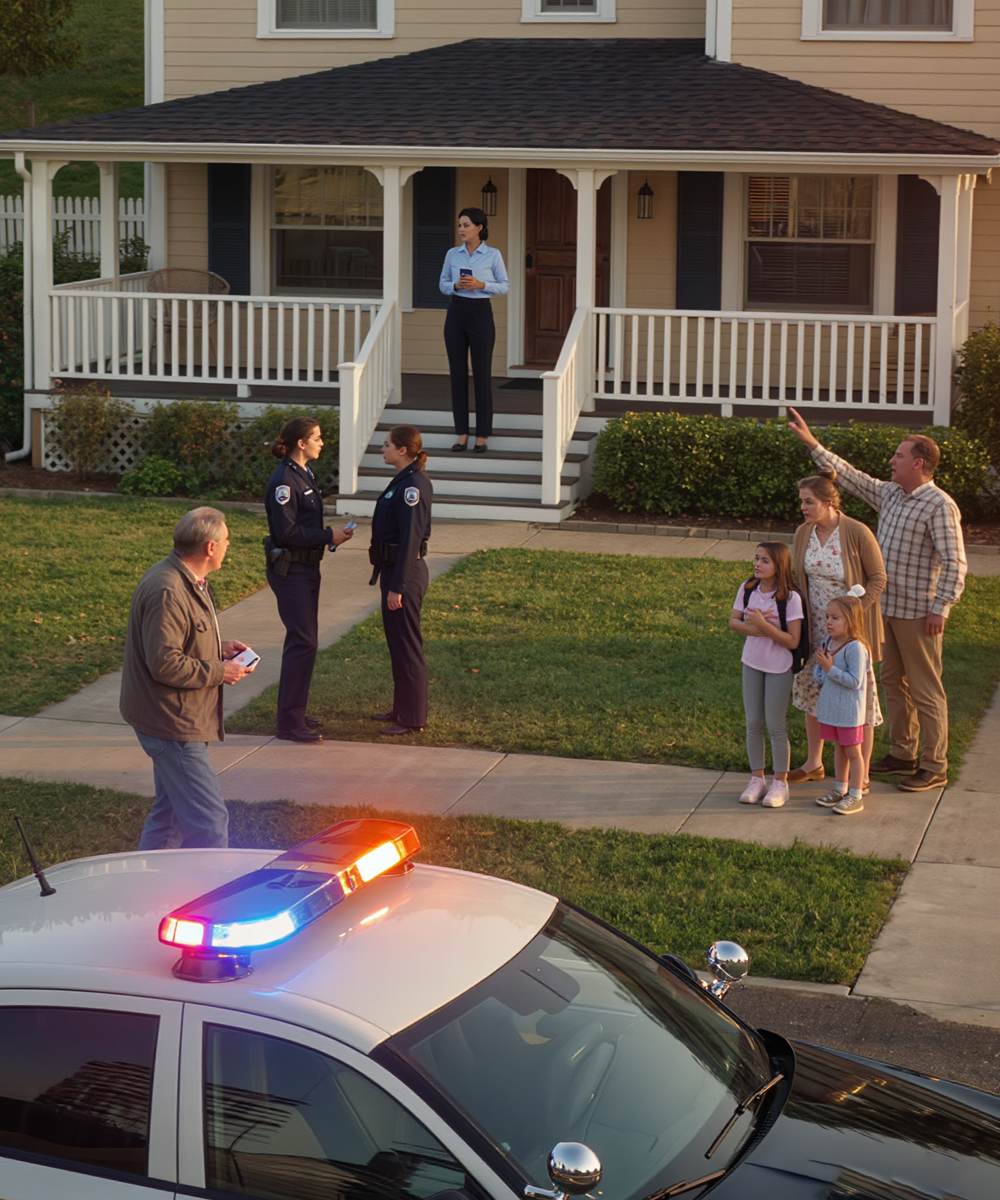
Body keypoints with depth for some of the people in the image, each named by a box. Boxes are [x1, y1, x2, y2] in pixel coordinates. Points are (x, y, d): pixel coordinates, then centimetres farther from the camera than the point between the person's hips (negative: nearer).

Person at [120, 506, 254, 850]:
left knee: (170, 812, 21)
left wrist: (220, 647, 10)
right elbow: (166, 664, -27)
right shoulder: (167, 592, -25)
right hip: (171, 723, -11)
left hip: (175, 719, 11)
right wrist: (220, 672, -17)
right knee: (209, 821, -9)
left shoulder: (187, 582, 10)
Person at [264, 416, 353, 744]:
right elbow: (288, 532, -23)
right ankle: (290, 723, -5)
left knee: (302, 640, 14)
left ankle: (295, 713, 23)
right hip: (290, 570, -10)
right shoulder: (284, 481, -19)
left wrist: (332, 535, 6)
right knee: (303, 641, -9)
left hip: (306, 567, 10)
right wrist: (329, 537, -19)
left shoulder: (304, 476, 12)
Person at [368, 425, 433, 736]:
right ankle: (402, 708, 28)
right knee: (397, 643, 18)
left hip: (405, 573, -10)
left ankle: (412, 718, 5)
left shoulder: (413, 486, -19)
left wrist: (397, 587, -22)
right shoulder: (403, 482, 11)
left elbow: (410, 539, -22)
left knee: (406, 645, -2)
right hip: (394, 570, 10)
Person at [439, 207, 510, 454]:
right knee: (458, 373, 4)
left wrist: (481, 285, -16)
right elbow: (443, 284, 11)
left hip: (481, 314, -3)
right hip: (456, 313, 3)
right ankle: (461, 433, 12)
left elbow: (505, 286, 0)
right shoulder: (452, 254, 5)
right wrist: (456, 285, -11)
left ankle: (482, 435, 7)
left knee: (482, 375, -1)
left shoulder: (492, 255, -4)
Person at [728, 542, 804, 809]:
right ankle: (757, 779, 23)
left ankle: (780, 783, 15)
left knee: (775, 726, 1)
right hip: (752, 663, 5)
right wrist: (754, 628, -21)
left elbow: (792, 641, -20)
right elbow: (733, 622, -1)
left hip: (778, 667, -5)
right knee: (753, 724, 10)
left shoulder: (790, 598, -19)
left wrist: (763, 625, -29)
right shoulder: (748, 589, -4)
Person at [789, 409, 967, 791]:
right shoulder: (889, 494, 9)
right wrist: (812, 444, 16)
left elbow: (954, 564, -19)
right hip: (887, 606, 8)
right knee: (893, 681, 16)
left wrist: (939, 609, -21)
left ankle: (935, 767, 5)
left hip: (918, 613, -8)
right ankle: (903, 754, 28)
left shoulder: (940, 506, -16)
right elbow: (851, 477, 19)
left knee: (925, 689, -2)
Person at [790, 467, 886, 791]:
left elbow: (878, 578, -12)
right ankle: (814, 763, 33)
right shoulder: (803, 533, -1)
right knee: (812, 692, 15)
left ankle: (862, 776, 10)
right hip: (816, 630, 6)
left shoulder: (858, 533, -18)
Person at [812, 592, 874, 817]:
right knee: (839, 748, 20)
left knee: (853, 751, 2)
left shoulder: (855, 647, -21)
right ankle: (840, 789, 32)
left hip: (849, 711, -8)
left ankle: (856, 796, 9)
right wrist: (820, 666, -8)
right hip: (830, 707, 8)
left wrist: (830, 669, -26)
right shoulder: (828, 642, 4)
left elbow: (855, 681, -24)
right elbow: (818, 674, 14)